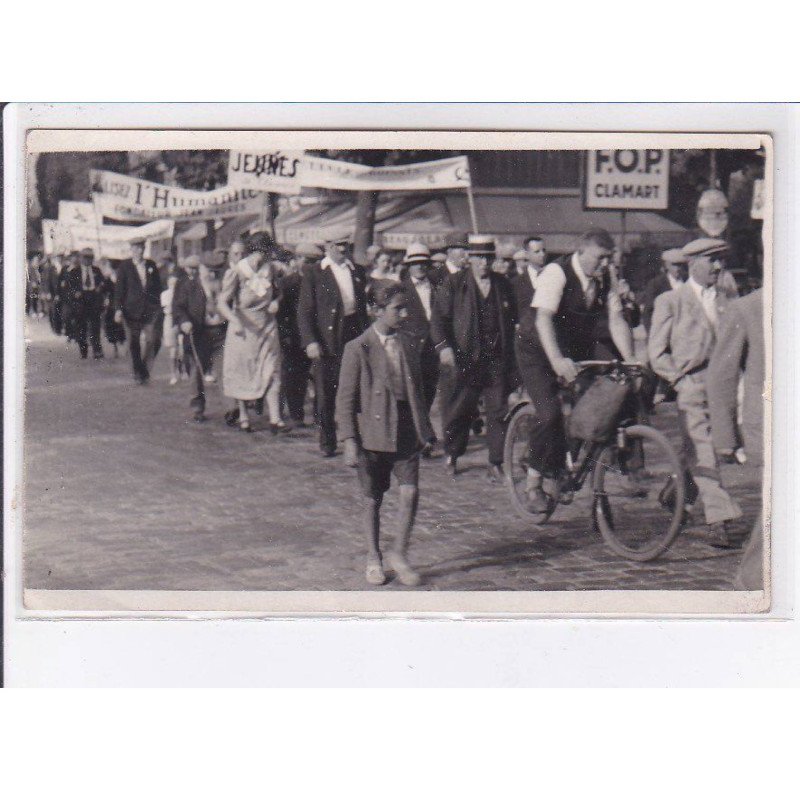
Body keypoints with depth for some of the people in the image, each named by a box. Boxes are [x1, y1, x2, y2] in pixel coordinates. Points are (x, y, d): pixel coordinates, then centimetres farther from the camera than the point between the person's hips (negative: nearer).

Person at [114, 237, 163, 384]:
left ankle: (145, 368, 6)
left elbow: (158, 286, 16)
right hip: (132, 310, -1)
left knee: (150, 339, -11)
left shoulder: (151, 266, 10)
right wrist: (118, 309, -11)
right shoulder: (124, 267, 1)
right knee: (134, 343, 3)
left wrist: (158, 306, 10)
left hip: (150, 309, 1)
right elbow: (119, 289, -2)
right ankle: (138, 372, 14)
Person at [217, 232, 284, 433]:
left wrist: (276, 302, -3)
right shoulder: (236, 272, -11)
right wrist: (235, 321, -34)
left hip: (267, 326, 3)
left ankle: (275, 419, -10)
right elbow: (223, 303, -17)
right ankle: (243, 416, 19)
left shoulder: (269, 268, 2)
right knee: (242, 371, 6)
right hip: (243, 327, -3)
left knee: (270, 371, -5)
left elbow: (277, 291, 20)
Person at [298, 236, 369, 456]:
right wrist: (310, 341, -13)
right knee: (326, 393, 2)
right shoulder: (314, 274, -1)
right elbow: (304, 311, -4)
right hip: (326, 341, -3)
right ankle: (327, 442, 12)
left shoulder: (357, 272, 12)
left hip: (354, 335, 3)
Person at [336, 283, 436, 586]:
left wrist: (425, 431, 15)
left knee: (410, 493, -7)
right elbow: (345, 398, -8)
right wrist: (349, 442, -13)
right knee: (372, 500, 8)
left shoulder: (406, 345, 7)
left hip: (405, 432, 4)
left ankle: (398, 555, 10)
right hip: (372, 433, -4)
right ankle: (373, 559, 24)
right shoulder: (358, 349, -9)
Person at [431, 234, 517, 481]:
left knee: (498, 412, -2)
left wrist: (510, 357, 10)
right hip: (466, 358, -2)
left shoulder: (503, 285, 12)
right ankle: (452, 455, 26)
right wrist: (443, 346, -17)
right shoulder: (454, 284, 2)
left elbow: (512, 320, 16)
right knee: (458, 411, 4)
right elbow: (439, 318, -1)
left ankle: (496, 463, 4)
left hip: (497, 360, 2)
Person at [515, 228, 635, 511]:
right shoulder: (556, 273, -22)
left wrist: (630, 361, -22)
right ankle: (534, 485, -9)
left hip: (578, 353, 6)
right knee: (549, 412, -22)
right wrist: (557, 360, -46)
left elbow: (617, 321, -8)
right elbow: (544, 318, -33)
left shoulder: (603, 280, -3)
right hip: (539, 351, -6)